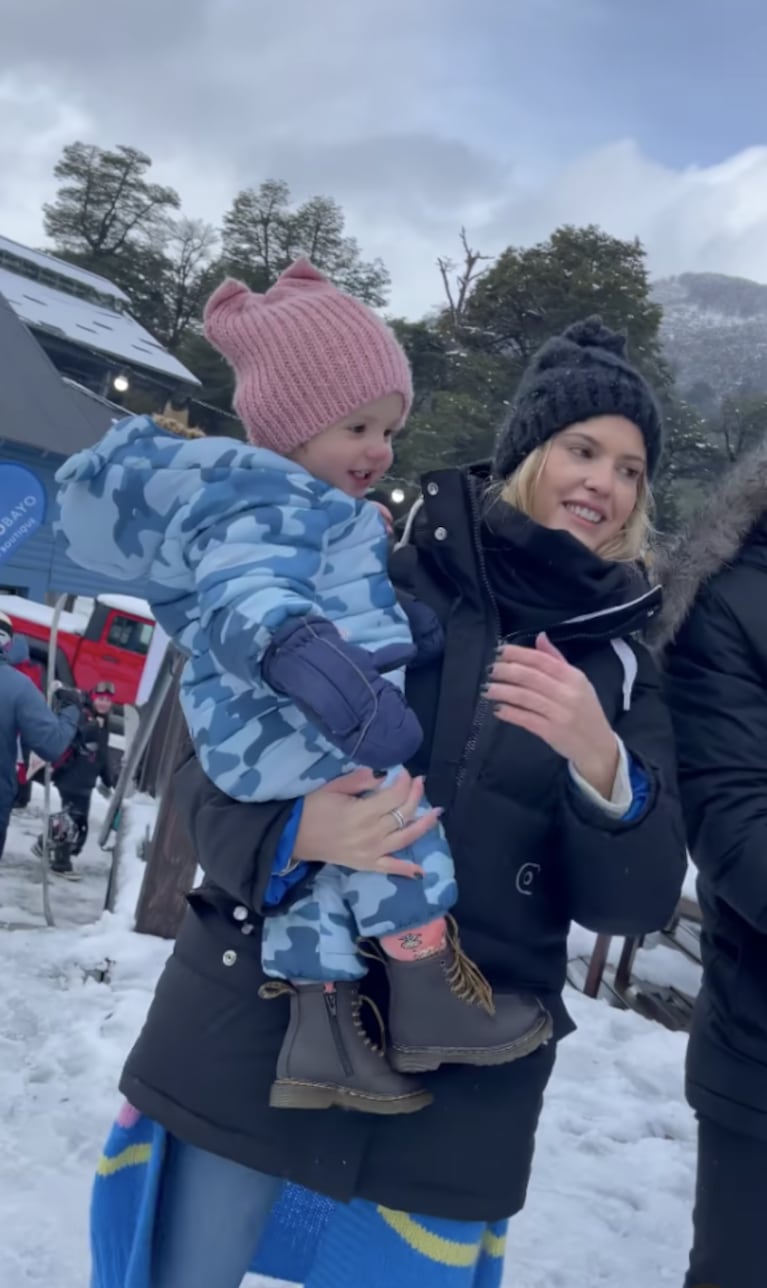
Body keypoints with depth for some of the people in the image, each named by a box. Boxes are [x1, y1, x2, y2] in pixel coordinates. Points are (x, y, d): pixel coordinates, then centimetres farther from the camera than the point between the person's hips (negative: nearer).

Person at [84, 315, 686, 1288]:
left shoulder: (621, 669, 6)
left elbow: (636, 902, -1)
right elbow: (211, 764, -3)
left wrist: (600, 763, -20)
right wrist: (294, 831, -24)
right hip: (258, 1024, -1)